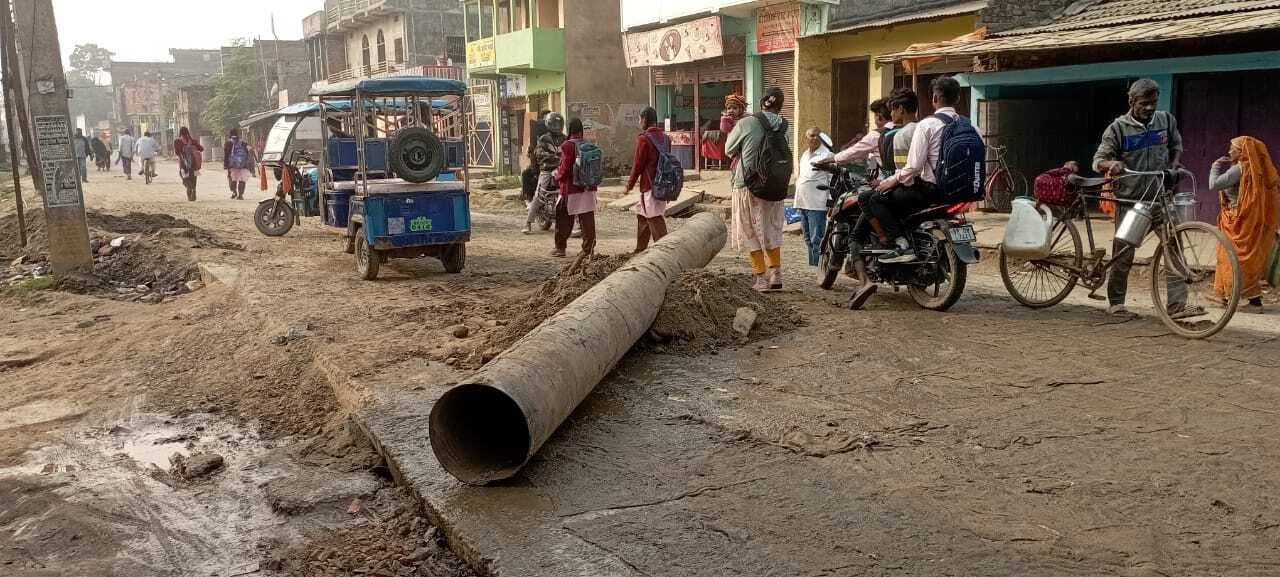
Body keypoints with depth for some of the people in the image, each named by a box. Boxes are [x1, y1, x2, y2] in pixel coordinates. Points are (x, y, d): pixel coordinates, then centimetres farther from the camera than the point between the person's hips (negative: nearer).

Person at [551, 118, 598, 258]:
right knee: (587, 220, 7)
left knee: (563, 219, 8)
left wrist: (557, 175, 5)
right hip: (589, 189, 4)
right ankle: (588, 248, 8)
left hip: (571, 190, -4)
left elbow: (565, 169, -14)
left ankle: (560, 247, 13)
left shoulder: (567, 146, -12)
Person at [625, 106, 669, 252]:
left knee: (656, 221, -7)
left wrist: (630, 184, 2)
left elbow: (638, 165, -11)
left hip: (649, 186, -8)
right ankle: (640, 250, 29)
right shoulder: (665, 138, 9)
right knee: (642, 217, 20)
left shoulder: (644, 139, -13)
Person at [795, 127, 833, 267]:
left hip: (816, 204, -8)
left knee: (816, 239, -11)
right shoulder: (805, 155, 18)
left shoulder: (826, 155, -7)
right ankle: (811, 263, 23)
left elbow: (832, 179, -11)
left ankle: (817, 265, -10)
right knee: (808, 239, 15)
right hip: (802, 202, 8)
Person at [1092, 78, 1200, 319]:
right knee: (1124, 253, 3)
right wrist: (1111, 164, -30)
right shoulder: (1118, 128, -5)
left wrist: (1174, 165, 1)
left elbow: (1176, 147, 21)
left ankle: (1177, 303, -7)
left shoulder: (1167, 120, 6)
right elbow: (1098, 161, -7)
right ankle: (1115, 302, 18)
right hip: (1129, 199, -3)